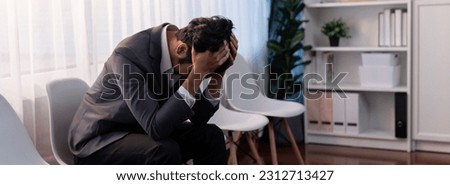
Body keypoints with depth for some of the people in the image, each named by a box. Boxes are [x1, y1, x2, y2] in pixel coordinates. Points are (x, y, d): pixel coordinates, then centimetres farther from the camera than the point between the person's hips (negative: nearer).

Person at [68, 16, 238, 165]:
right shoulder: (129, 54, -31)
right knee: (165, 151, -32)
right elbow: (156, 128, -34)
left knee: (211, 136, -9)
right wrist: (197, 74, -39)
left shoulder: (181, 56, -9)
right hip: (97, 140, -7)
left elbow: (198, 118, -5)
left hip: (142, 130, 7)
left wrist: (218, 75, -20)